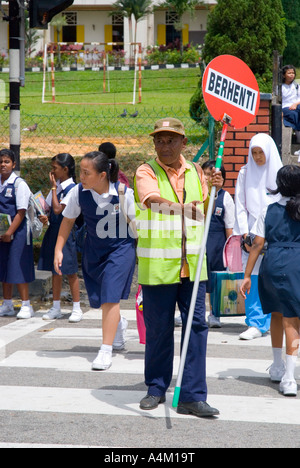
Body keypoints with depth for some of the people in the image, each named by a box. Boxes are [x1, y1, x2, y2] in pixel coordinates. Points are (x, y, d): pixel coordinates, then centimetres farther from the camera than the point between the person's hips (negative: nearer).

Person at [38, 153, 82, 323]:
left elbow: (58, 209, -21)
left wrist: (53, 188, -15)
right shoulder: (58, 186, 10)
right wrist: (47, 218, -1)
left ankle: (77, 309, 6)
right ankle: (56, 308, 17)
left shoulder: (71, 188, -14)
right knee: (55, 270, 11)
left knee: (70, 271, -2)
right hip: (54, 230, 8)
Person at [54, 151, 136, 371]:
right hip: (93, 249, 4)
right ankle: (119, 323, 49)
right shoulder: (79, 192, -13)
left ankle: (106, 351, -11)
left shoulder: (124, 193, -20)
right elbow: (68, 220, 3)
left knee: (110, 296, -15)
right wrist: (58, 250, 0)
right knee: (98, 297, 14)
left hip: (121, 248, -4)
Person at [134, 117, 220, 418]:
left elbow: (205, 216, 16)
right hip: (157, 265, -3)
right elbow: (155, 201, -22)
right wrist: (187, 208, -35)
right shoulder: (146, 173, -2)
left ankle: (193, 396, 1)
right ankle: (156, 389, 21)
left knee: (196, 326, -2)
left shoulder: (195, 173, 13)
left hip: (192, 265, 4)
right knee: (158, 329, 4)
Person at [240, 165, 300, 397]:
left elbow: (257, 245, 4)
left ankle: (278, 367, 33)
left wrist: (247, 275, 8)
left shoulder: (269, 211, 6)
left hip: (272, 264, 2)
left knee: (277, 314, 22)